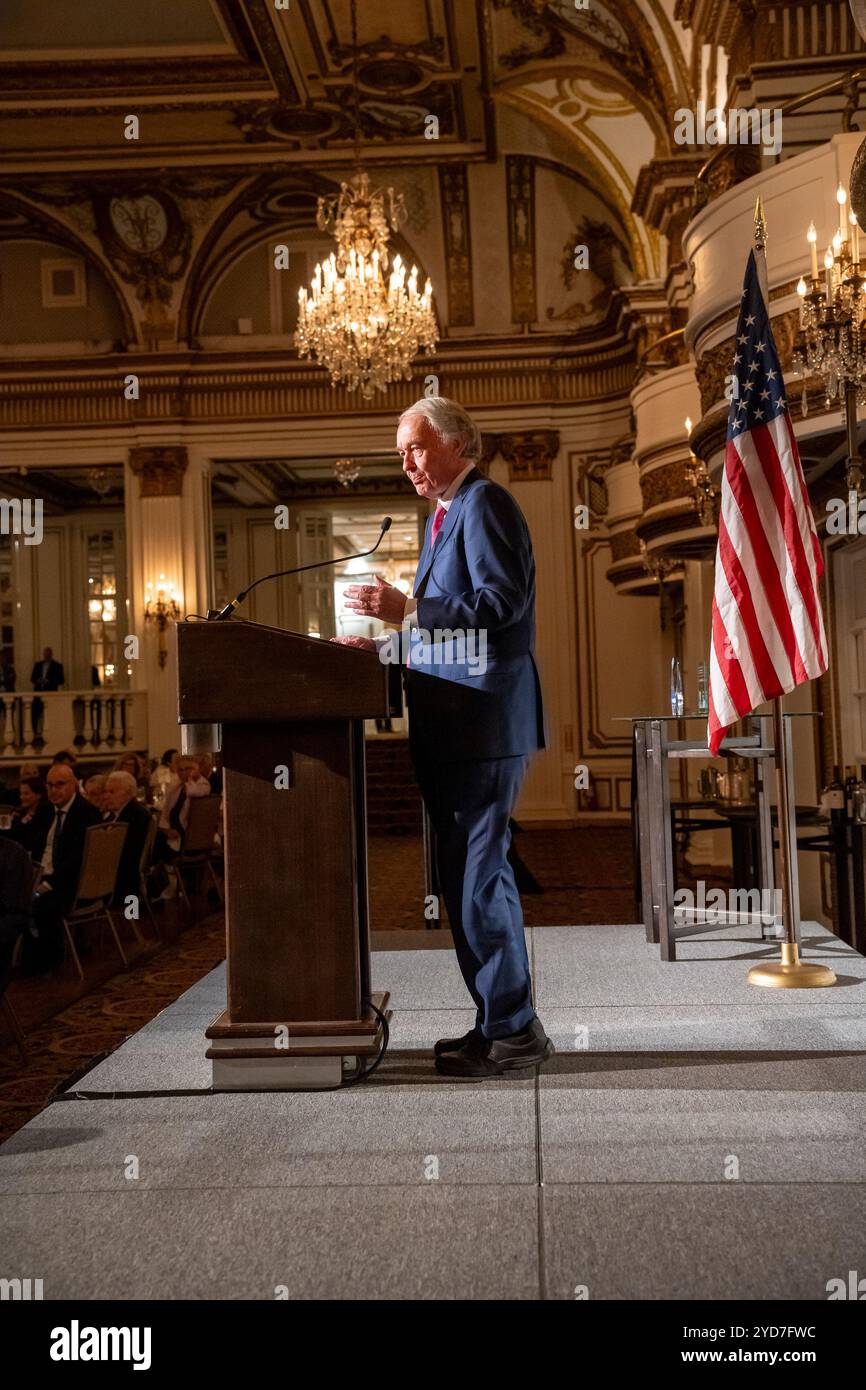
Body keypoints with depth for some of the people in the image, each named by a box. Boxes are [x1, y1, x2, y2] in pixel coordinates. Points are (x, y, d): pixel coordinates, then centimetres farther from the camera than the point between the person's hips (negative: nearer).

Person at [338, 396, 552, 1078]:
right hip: (455, 724, 10)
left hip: (484, 719, -10)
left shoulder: (484, 503, -7)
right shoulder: (443, 515, 23)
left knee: (479, 874, -7)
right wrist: (389, 640, 17)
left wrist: (407, 608, -20)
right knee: (469, 873, 13)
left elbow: (501, 601, -19)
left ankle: (512, 1030, 3)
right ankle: (501, 1021, 22)